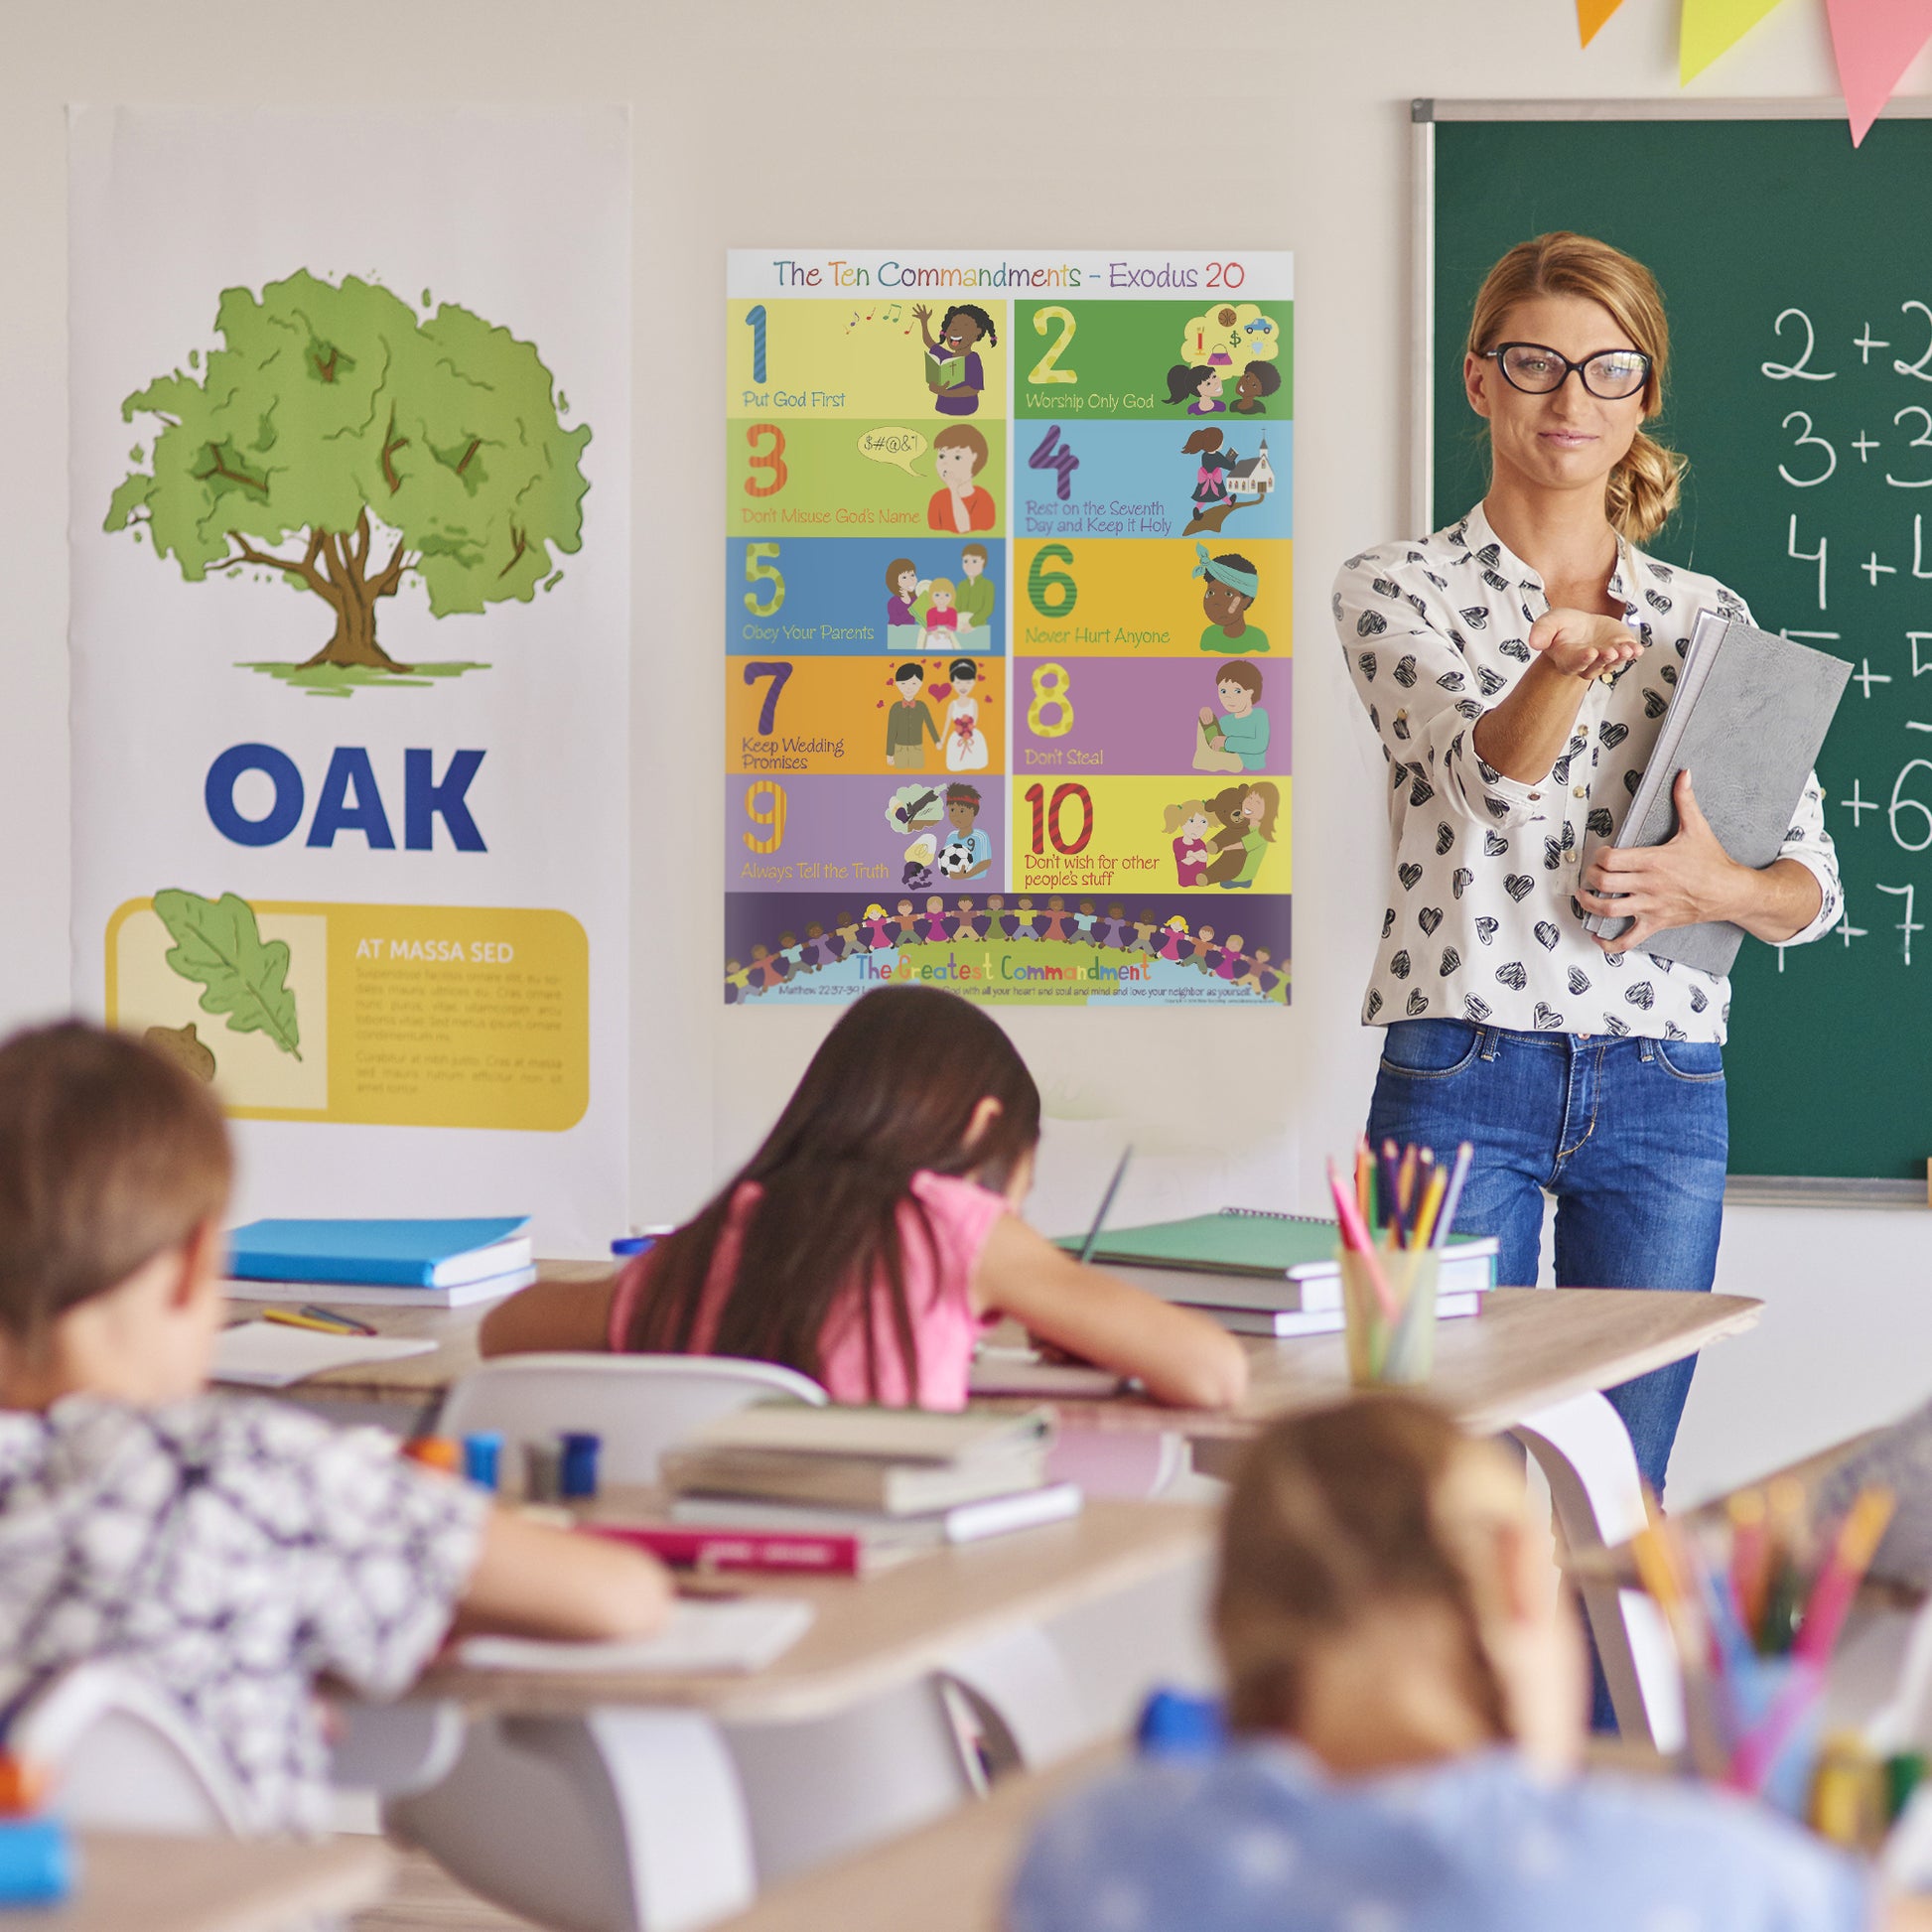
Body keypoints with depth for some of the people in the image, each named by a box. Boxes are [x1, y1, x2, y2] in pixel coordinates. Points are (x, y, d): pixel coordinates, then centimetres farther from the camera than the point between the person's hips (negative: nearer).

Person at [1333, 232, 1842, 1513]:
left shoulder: (1708, 617, 11)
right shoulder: (1395, 591, 2)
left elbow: (1816, 882, 12)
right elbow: (1486, 771, -16)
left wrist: (1724, 888, -11)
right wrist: (1564, 659, -38)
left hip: (1662, 1087, 3)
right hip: (1462, 1071, -3)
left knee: (1623, 1491, 6)